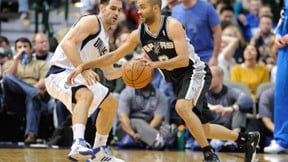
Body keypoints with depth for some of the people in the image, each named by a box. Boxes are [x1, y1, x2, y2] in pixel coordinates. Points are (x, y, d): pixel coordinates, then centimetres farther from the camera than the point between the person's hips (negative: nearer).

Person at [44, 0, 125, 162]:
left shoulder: (105, 39, 20)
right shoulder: (92, 21, -9)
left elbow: (109, 73, 22)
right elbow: (67, 43, -24)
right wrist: (83, 69, -32)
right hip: (60, 73, -10)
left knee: (111, 103, 19)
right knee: (86, 94, -38)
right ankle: (78, 144, -52)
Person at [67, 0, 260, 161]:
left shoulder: (172, 26, -22)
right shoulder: (139, 34, -4)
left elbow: (183, 59, -30)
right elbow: (114, 56, 0)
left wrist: (156, 64, -41)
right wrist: (83, 66, -8)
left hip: (195, 71, -7)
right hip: (177, 80, 8)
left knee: (182, 106, -35)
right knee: (202, 128, 11)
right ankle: (246, 139, 31)